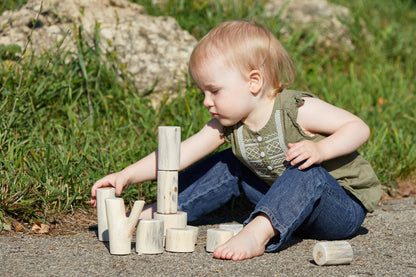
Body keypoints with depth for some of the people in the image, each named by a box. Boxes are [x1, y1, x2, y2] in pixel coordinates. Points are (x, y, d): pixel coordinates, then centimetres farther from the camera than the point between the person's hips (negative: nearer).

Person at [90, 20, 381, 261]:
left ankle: (257, 233, -52)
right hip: (295, 207, 7)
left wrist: (320, 149, -36)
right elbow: (178, 154, -11)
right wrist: (127, 175, -19)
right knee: (230, 164, 4)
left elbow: (359, 128, -20)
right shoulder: (228, 125, -7)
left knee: (305, 170, -36)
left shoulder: (299, 110, -24)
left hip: (345, 209, -6)